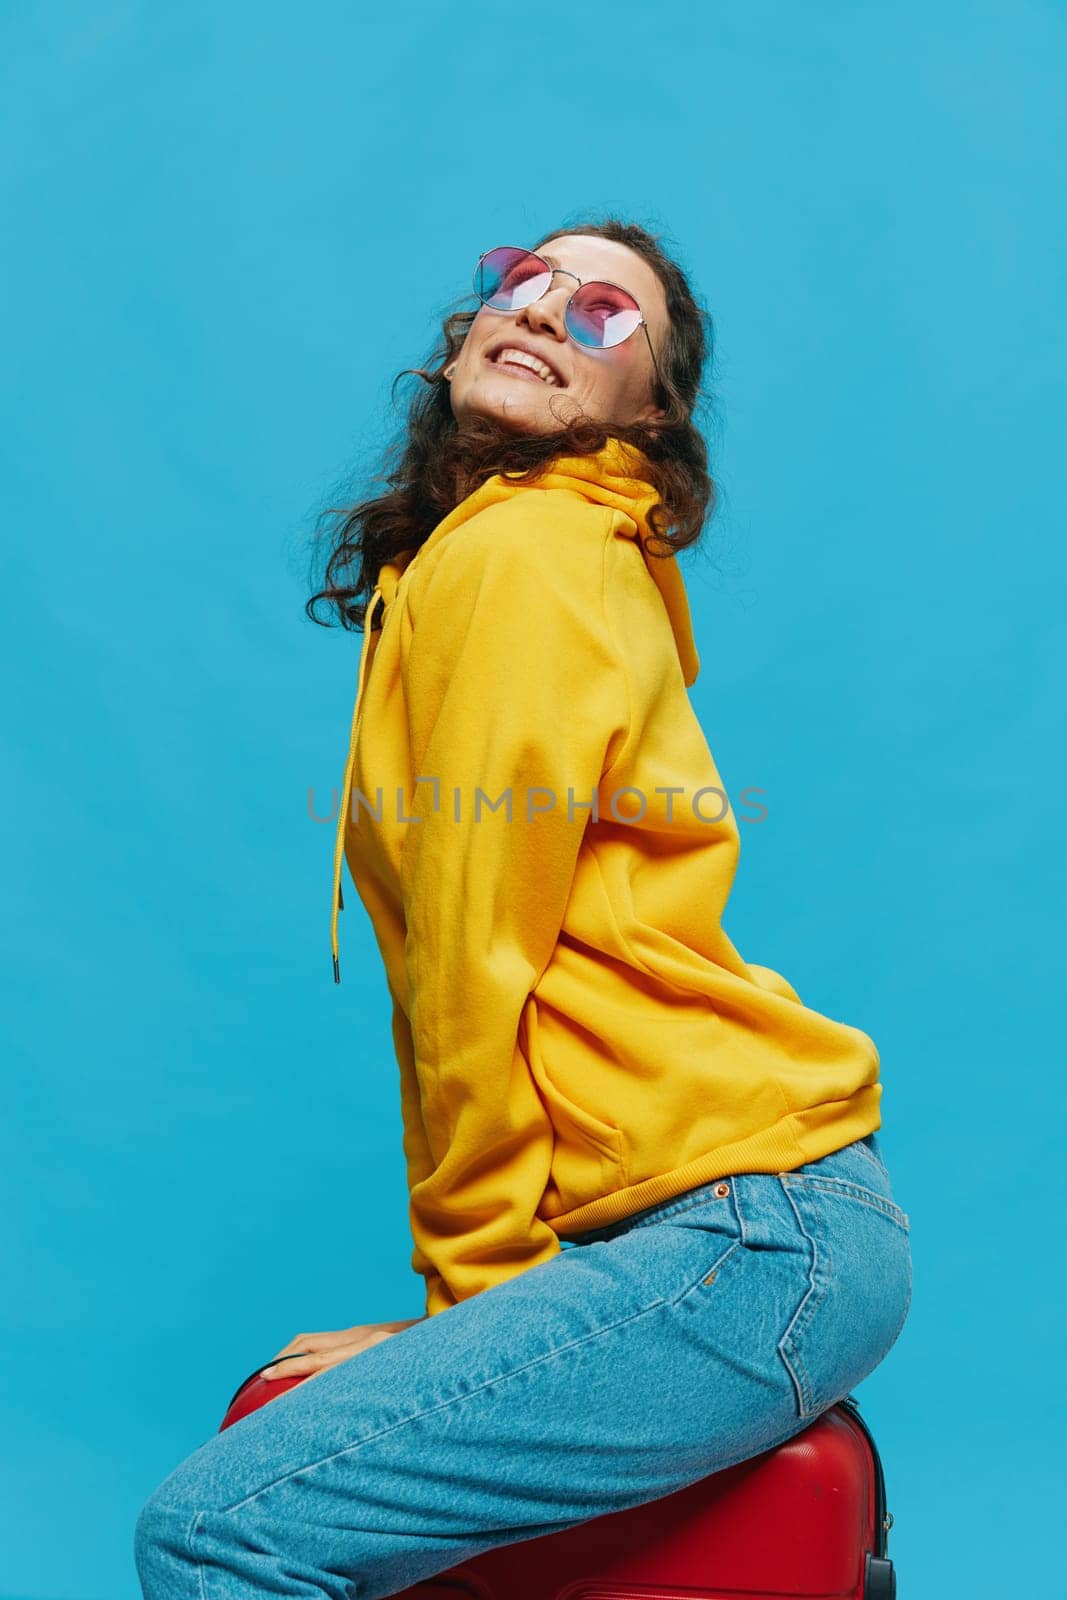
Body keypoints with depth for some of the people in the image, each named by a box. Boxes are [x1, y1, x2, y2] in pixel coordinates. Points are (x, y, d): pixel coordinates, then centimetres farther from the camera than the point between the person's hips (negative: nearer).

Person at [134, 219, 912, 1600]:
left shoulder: (518, 553, -11)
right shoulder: (567, 552, 17)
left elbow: (472, 968, -11)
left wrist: (477, 1284, -2)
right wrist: (485, 1292, 13)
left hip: (751, 1237, -10)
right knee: (281, 1410, 23)